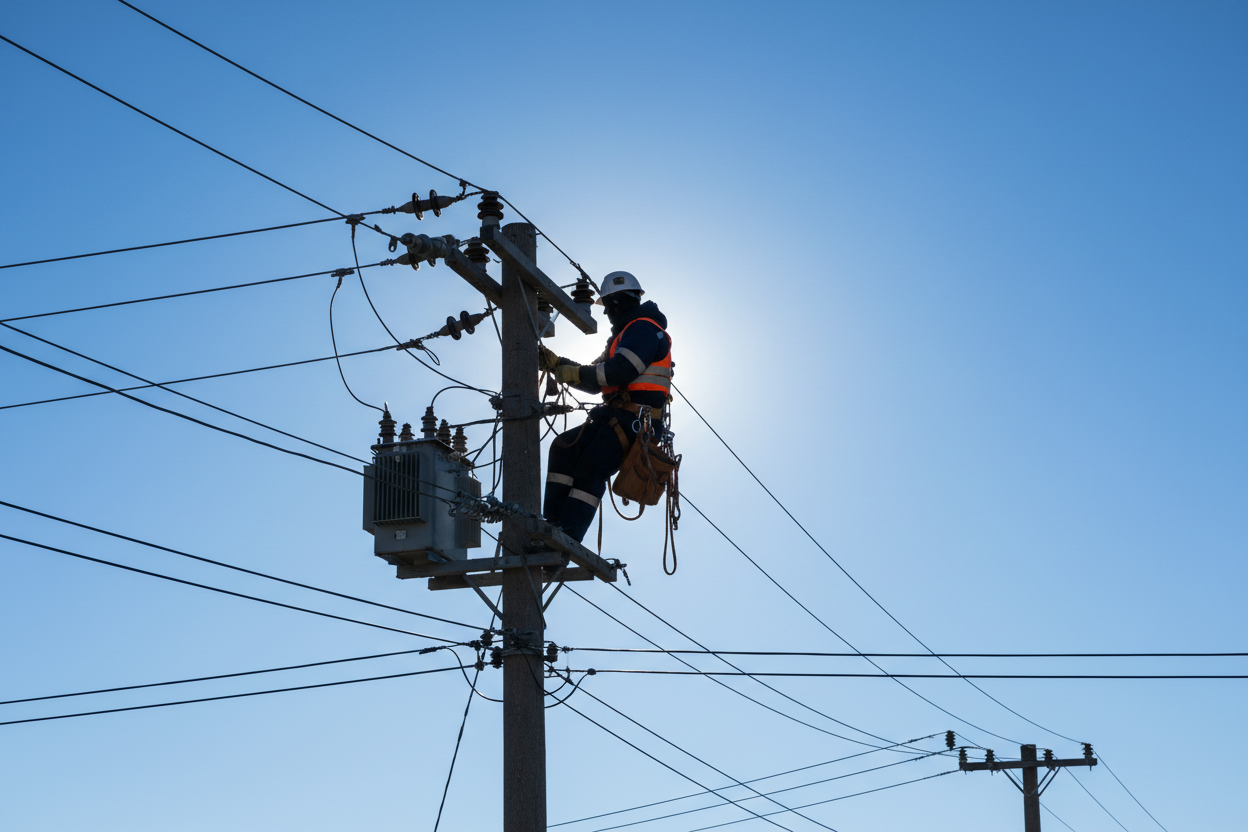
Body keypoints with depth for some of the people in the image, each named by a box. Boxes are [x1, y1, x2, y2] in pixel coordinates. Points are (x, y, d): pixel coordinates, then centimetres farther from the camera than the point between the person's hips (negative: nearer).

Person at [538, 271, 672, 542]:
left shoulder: (643, 328, -4)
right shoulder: (624, 335, 29)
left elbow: (621, 370, -20)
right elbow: (595, 382, 25)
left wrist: (573, 372, -13)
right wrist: (556, 364, 16)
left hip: (636, 419, -10)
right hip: (615, 416, 10)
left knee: (590, 466, -23)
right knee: (563, 447, -5)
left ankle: (567, 539, -29)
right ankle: (554, 524, -13)